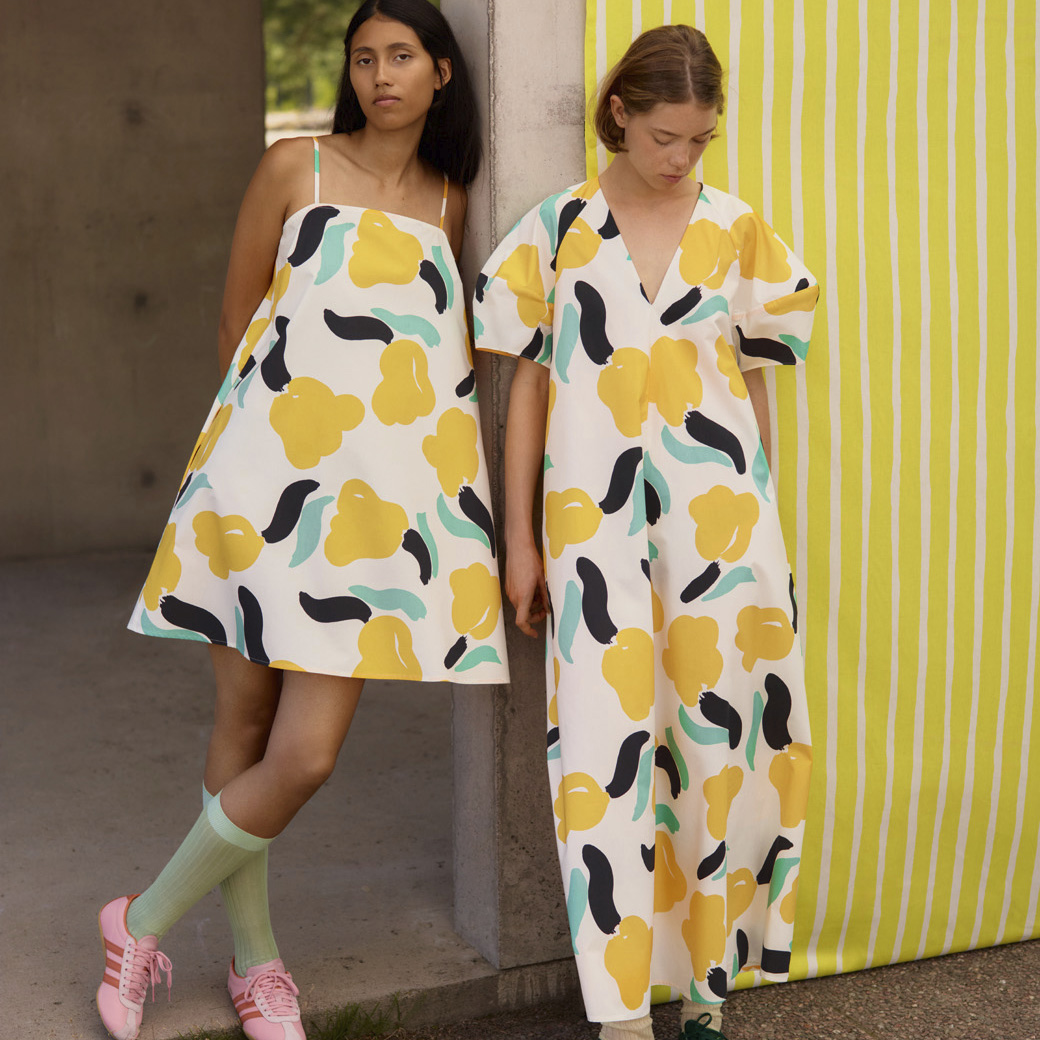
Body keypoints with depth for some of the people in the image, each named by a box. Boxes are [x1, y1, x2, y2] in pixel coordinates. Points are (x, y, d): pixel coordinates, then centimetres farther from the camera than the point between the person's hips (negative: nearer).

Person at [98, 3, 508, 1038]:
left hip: (377, 486, 2)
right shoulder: (293, 168, 5)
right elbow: (236, 316, 11)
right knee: (243, 723, 3)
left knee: (304, 756, -5)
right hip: (268, 470, -2)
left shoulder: (448, 202, 15)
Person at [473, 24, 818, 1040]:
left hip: (718, 518, 2)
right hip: (597, 523, -1)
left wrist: (760, 526, 12)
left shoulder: (737, 230, 6)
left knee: (720, 746, 5)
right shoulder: (559, 226, 3)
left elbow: (755, 384, 11)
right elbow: (528, 385, 6)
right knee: (606, 748, -4)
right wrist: (519, 539, 5)